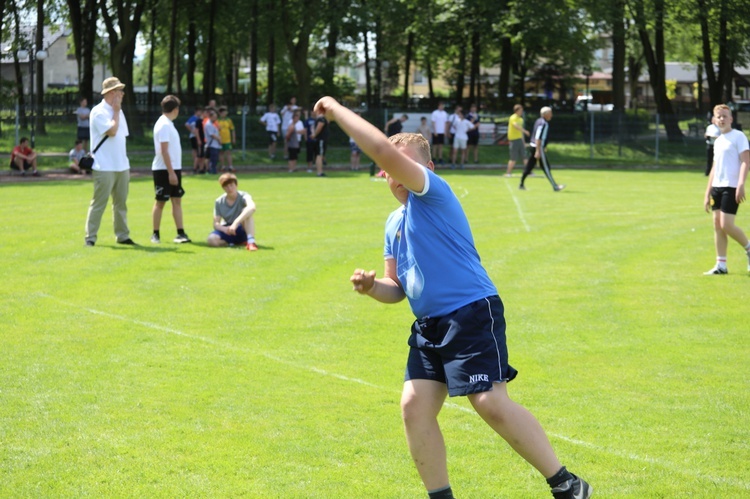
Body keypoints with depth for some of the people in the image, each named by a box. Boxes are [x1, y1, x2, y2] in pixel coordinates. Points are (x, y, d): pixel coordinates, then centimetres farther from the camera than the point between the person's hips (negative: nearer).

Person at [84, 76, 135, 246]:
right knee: (99, 202, -5)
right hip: (104, 167, -8)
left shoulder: (118, 112, 15)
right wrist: (116, 111, -10)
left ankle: (122, 235, 18)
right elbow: (111, 131, -21)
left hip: (122, 166, 8)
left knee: (121, 202, 11)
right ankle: (90, 237, 0)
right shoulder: (98, 112, -10)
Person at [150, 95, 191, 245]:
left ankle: (180, 233, 4)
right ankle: (155, 235, 8)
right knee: (160, 201, 0)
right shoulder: (164, 125, -16)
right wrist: (171, 172, -22)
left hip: (174, 169, 9)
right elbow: (164, 150, -20)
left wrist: (175, 171, 16)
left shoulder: (168, 124, 14)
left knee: (177, 200, 5)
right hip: (164, 170, -9)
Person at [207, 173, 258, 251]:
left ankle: (251, 241, -42)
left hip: (242, 231, -2)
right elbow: (216, 224, -4)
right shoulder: (219, 202, -2)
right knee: (212, 239, -30)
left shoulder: (243, 196, -14)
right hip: (227, 231, 2)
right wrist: (224, 229, -29)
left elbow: (252, 207, -38)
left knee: (247, 212, -32)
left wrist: (236, 223, -49)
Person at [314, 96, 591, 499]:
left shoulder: (434, 194, -8)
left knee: (492, 403, -16)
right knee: (414, 405, -3)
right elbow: (398, 287, 24)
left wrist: (337, 110, -13)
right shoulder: (394, 223, 18)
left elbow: (384, 150, -22)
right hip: (428, 326, 9)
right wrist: (372, 286, 1)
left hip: (472, 314, -9)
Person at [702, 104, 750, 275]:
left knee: (726, 225, -13)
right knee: (717, 224, 4)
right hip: (717, 187, 8)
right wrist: (707, 193, 19)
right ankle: (721, 265, 7)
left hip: (731, 187, -8)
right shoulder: (718, 141, 18)